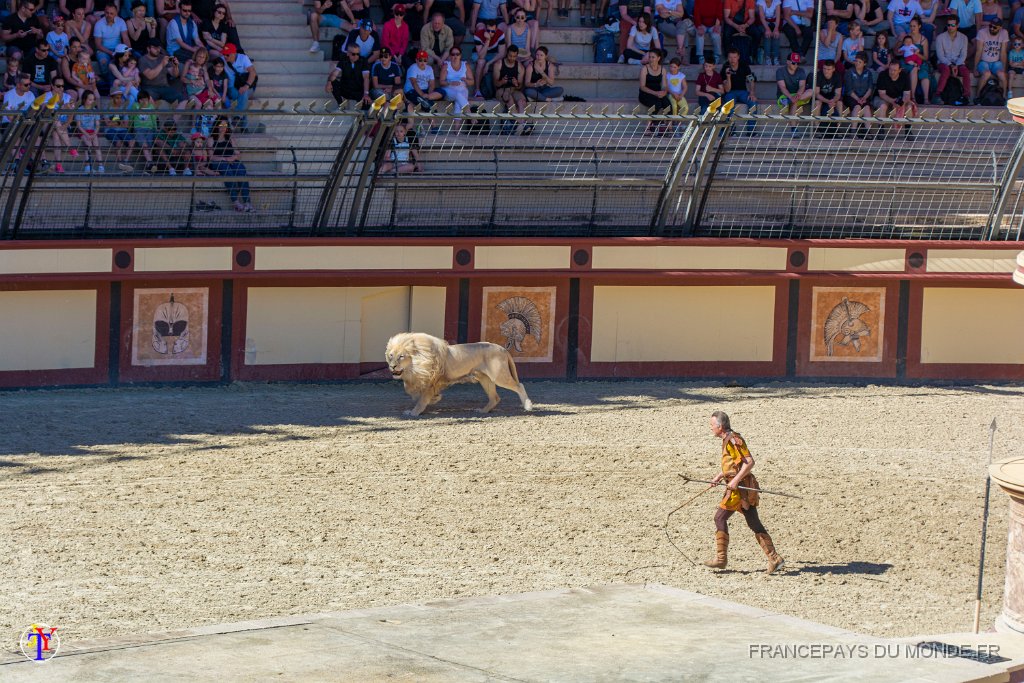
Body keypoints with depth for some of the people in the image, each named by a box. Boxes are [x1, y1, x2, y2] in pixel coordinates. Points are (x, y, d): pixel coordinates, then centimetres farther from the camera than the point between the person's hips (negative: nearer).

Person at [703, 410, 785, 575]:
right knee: (754, 524, 7)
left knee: (720, 517, -3)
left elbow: (749, 462, -22)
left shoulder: (733, 441, -16)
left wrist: (736, 480, -24)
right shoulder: (728, 440, 16)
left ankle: (721, 558, 2)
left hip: (740, 487, -10)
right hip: (741, 487, 10)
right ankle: (774, 559, 4)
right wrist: (719, 476, 21)